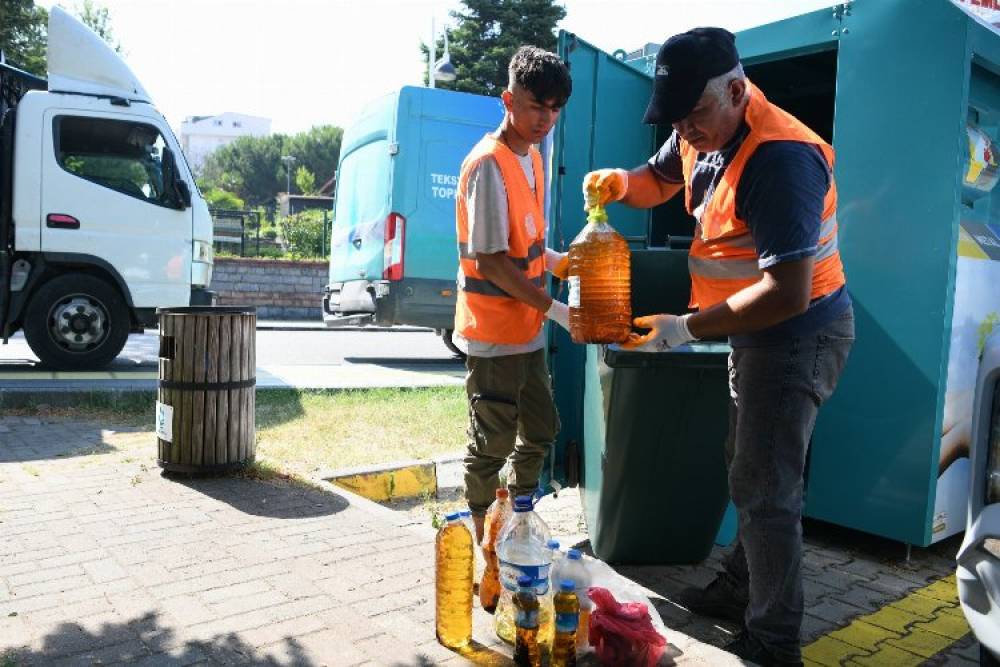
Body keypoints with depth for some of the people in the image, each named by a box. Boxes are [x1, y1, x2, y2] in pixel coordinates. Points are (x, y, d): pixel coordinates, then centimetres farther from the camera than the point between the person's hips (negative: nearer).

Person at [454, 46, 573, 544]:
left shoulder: (532, 158, 10)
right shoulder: (488, 166, -18)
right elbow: (489, 261, -21)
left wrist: (560, 261, 3)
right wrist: (554, 310, -21)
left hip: (527, 330, 9)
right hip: (494, 332, -9)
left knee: (540, 432, 19)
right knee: (492, 445, 3)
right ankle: (481, 539, 21)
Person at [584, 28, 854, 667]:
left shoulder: (777, 158, -27)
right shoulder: (699, 133, 1)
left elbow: (789, 292, -31)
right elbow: (658, 181, 20)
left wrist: (686, 328, -26)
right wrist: (620, 181, -4)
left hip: (799, 336, -9)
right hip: (757, 330, 10)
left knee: (765, 489, -4)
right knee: (751, 472, 19)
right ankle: (741, 589, 36)